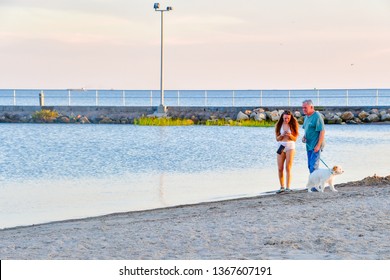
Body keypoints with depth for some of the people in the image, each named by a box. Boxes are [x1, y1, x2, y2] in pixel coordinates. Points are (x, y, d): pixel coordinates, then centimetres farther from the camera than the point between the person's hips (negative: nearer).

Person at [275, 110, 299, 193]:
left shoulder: (293, 125, -1)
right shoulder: (278, 125, 3)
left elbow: (295, 139, 0)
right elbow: (277, 138, 3)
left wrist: (290, 135, -20)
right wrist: (282, 135, -17)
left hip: (290, 147, -2)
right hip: (281, 147, 2)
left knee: (288, 168, -7)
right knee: (280, 169, 2)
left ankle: (288, 187, -6)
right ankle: (282, 187, 13)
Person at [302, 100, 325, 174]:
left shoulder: (317, 116, -15)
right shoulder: (306, 116, 12)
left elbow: (322, 131, -19)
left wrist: (318, 145, -22)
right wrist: (304, 137, 6)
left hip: (315, 146, -9)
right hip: (309, 145, 9)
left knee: (313, 166, -12)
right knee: (310, 166, 12)